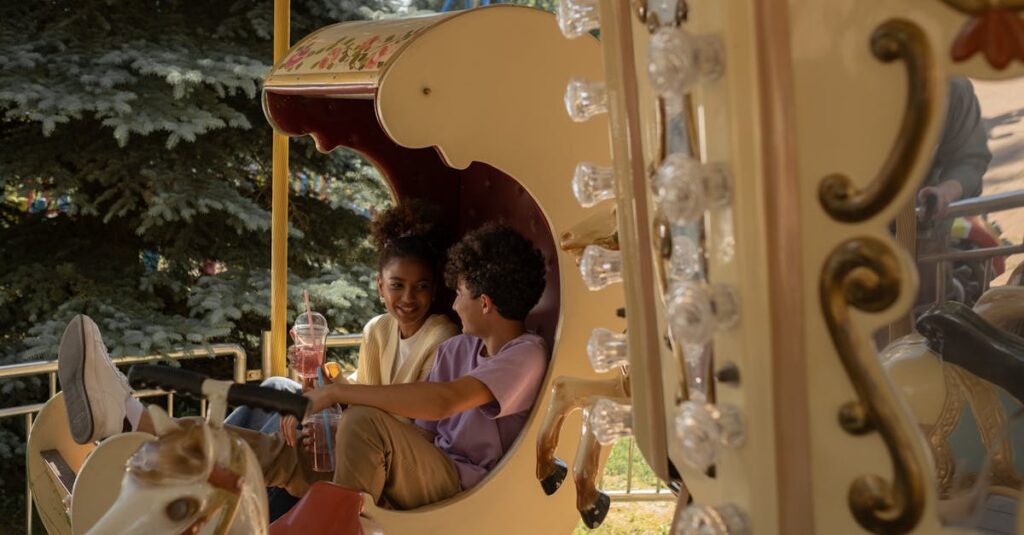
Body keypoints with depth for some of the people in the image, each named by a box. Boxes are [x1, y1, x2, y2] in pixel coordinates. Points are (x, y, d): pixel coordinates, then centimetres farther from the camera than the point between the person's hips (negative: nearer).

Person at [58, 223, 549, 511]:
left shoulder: (527, 355, -9)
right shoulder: (456, 350, 19)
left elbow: (440, 403, -25)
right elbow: (420, 429, 12)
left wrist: (339, 393, -19)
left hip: (462, 489, -7)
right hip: (418, 477, 7)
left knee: (363, 422, -33)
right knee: (282, 453, -10)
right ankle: (129, 419, -17)